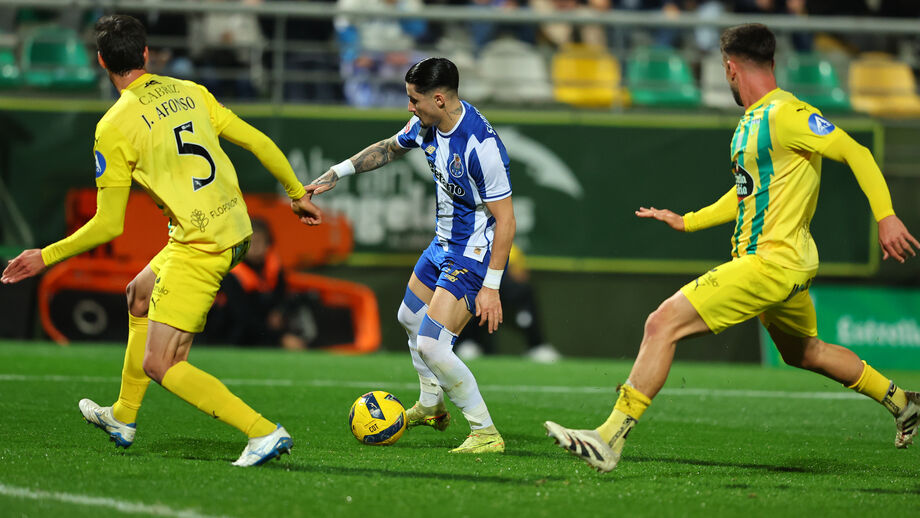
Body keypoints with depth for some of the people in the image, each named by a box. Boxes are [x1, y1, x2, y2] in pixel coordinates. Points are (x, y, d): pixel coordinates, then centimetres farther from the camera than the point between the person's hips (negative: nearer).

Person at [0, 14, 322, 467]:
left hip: (198, 246, -8)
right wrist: (298, 194, 23)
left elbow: (108, 226, -7)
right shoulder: (189, 92, 8)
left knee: (159, 365, -4)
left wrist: (46, 257, 5)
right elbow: (259, 143, 8)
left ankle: (264, 433, -14)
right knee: (140, 294, 29)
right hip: (235, 230, 8)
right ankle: (123, 417, 41)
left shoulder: (113, 127, -9)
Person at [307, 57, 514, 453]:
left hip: (474, 255, -10)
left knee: (431, 345, -17)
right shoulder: (427, 124, -5)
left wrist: (491, 287, -26)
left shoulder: (482, 145, -31)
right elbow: (389, 149, 18)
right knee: (411, 319, 26)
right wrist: (336, 174, 16)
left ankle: (485, 433, -6)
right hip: (444, 243, 10)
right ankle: (431, 406, 49)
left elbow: (505, 220, -27)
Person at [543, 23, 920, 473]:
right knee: (803, 352, 30)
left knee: (663, 323, -17)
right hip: (788, 264, 11)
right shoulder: (750, 121, 14)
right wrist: (687, 222, 29)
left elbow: (855, 153, -16)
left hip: (772, 263, -11)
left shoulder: (785, 114, -15)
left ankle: (609, 439, -20)